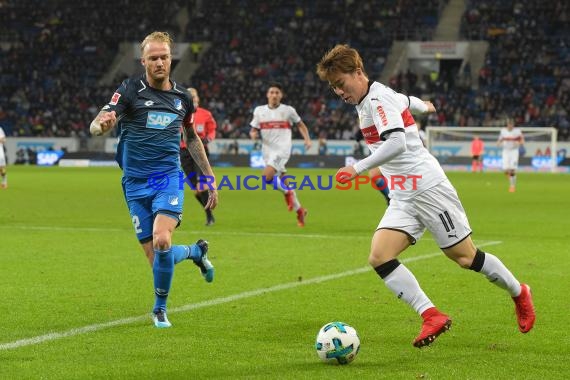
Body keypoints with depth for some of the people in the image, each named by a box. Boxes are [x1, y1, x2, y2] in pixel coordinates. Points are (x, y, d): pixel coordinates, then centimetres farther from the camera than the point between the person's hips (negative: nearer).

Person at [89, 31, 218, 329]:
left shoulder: (181, 96, 7)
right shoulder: (130, 90, -6)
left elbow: (191, 137, 23)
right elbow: (96, 126, -17)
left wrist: (210, 177, 21)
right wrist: (101, 124, -42)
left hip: (169, 177, 1)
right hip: (136, 182, 0)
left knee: (161, 240, -25)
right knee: (156, 258, 0)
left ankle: (160, 309, -3)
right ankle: (195, 251, 37)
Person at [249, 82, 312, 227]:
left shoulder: (288, 110, 1)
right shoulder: (259, 111, 7)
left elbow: (301, 125, 14)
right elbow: (253, 130, 11)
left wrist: (307, 139, -1)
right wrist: (253, 134, -12)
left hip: (282, 149, -5)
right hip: (268, 151, 5)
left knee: (267, 176, -25)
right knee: (282, 182, 9)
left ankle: (288, 193, 0)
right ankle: (299, 211, 23)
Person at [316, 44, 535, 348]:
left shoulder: (378, 99, -16)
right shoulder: (365, 102, 12)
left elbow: (397, 143, -32)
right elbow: (407, 101, 32)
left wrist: (358, 169, -37)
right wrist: (424, 106, 54)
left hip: (428, 188, -9)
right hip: (402, 199, 9)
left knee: (465, 257, 1)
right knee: (379, 257, -13)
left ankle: (519, 294, 26)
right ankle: (432, 316, -16)